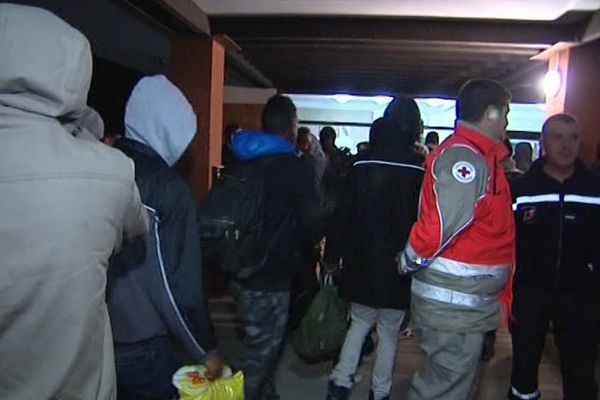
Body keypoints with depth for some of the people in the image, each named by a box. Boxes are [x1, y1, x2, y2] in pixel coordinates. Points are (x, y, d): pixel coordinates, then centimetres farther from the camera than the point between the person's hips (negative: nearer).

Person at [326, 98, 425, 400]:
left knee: (359, 323, 20)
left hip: (363, 264, 2)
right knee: (389, 332, 13)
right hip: (399, 267, -2)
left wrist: (340, 254, 7)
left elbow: (346, 216, -2)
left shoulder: (361, 167, -5)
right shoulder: (420, 171, -11)